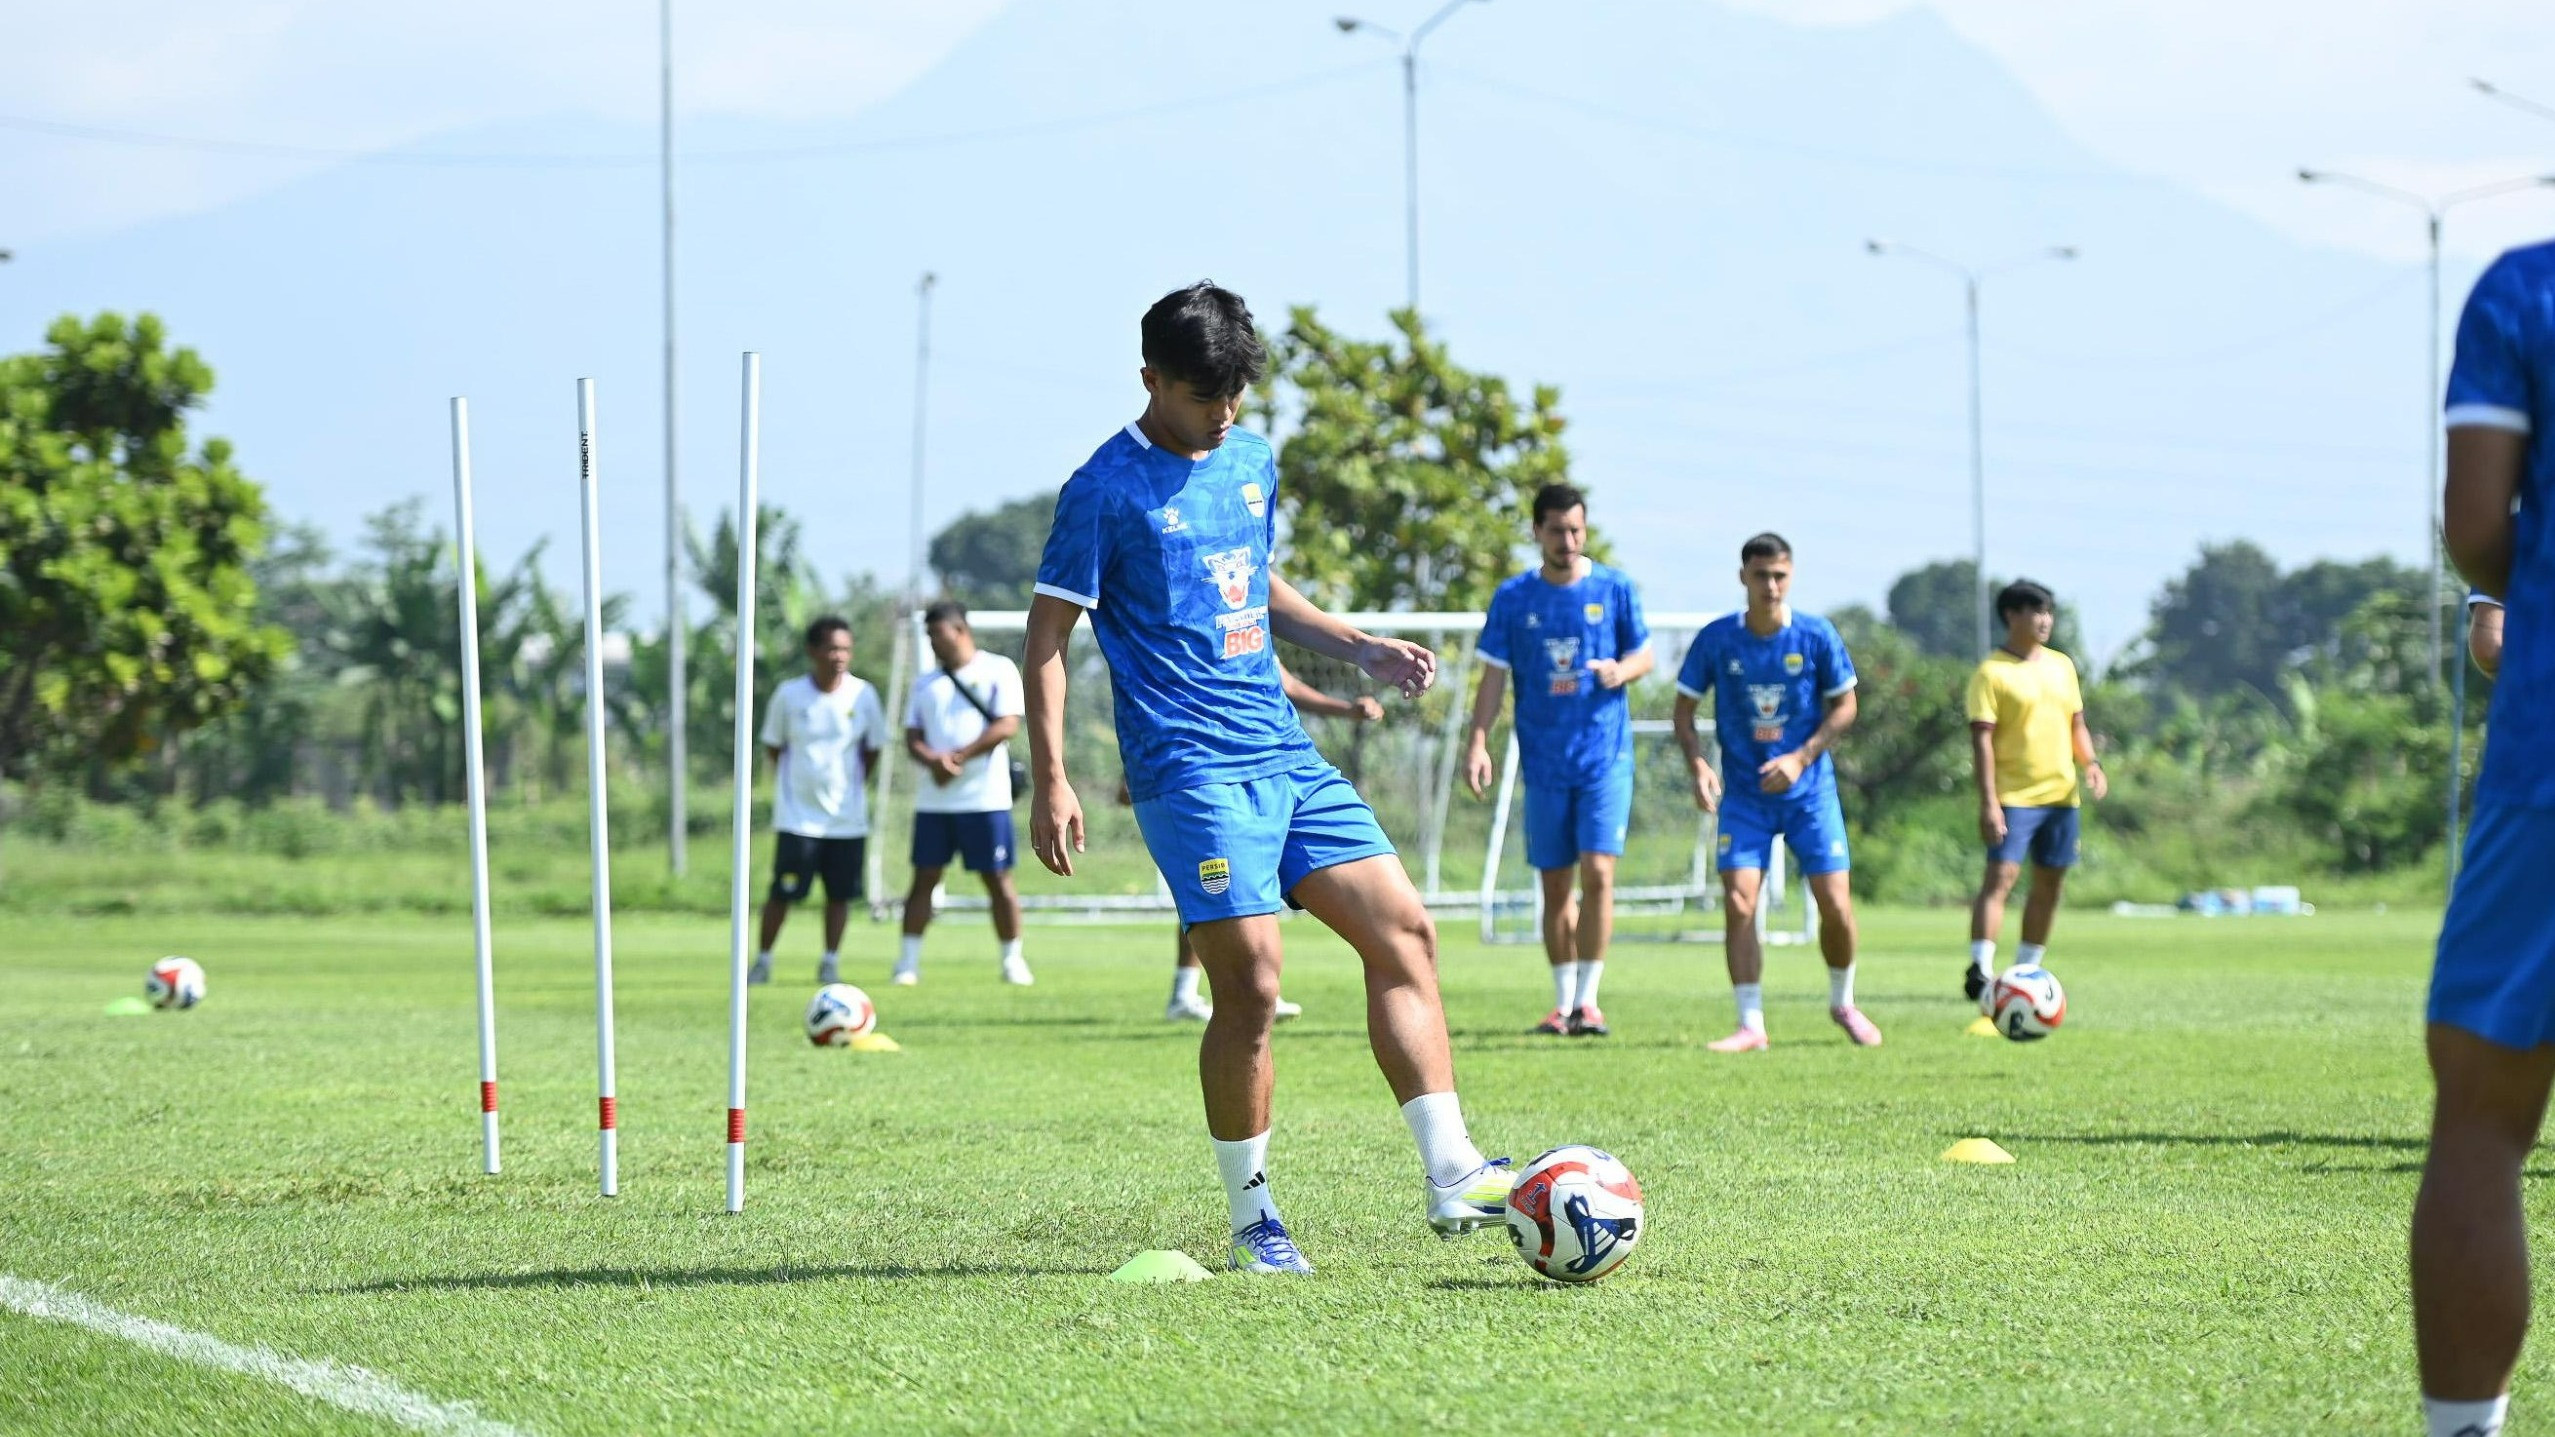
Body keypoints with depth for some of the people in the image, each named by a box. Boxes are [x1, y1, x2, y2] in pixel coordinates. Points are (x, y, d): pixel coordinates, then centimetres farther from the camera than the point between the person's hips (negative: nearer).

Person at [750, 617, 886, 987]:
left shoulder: (862, 694, -3)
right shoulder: (789, 694, -6)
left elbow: (872, 748, 9)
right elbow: (774, 745, 6)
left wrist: (854, 786, 4)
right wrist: (790, 783, 1)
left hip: (847, 814, 2)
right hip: (798, 814, -2)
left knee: (841, 893, 4)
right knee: (782, 892, -3)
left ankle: (831, 964, 15)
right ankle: (763, 962, 10)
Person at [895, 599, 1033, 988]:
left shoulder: (998, 670, 1)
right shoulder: (927, 683, 16)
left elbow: (1007, 725, -10)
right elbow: (912, 739, 11)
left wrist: (959, 757, -15)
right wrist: (933, 761, -13)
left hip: (986, 798, -4)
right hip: (933, 799, 4)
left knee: (998, 878, -1)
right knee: (925, 877, 1)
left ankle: (1013, 960, 8)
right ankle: (908, 962, 3)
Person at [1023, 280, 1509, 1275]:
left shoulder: (1252, 461, 14)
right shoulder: (1106, 490, -7)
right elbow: (1047, 641, -6)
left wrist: (1358, 649, 17)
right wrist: (1050, 782, -13)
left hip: (1287, 755, 7)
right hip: (1193, 770, -7)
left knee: (1404, 932, -1)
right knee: (1252, 984, -12)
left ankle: (1450, 1177, 0)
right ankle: (1251, 1221, 2)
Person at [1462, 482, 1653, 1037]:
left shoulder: (1615, 589, 2)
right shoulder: (1513, 598, 3)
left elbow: (1645, 655, 9)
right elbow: (1493, 677, 4)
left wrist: (1621, 670, -14)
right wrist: (1478, 744, -7)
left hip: (1606, 757, -1)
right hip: (1544, 761, 1)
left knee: (1597, 871, -13)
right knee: (1554, 884, 5)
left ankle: (1588, 999, -5)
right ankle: (1563, 1002, 14)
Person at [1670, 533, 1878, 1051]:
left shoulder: (1816, 636, -6)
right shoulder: (1717, 639, -6)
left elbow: (1844, 707, 1)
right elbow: (1684, 709, 2)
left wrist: (1800, 759, -11)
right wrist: (1698, 765, -15)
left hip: (1810, 792, 0)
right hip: (1744, 795, 0)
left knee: (1835, 905, -3)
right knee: (1738, 902, -13)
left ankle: (1843, 1003, 23)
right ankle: (1751, 1025, -7)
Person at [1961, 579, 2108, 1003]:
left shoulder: (2062, 665, 13)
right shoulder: (1992, 673, -7)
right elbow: (1982, 738, -11)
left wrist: (2090, 763, 1)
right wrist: (1988, 801, -18)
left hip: (2061, 794, 7)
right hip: (2014, 797, -7)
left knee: (2050, 884, 9)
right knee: (2001, 875, -16)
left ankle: (2026, 970, 18)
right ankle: (1980, 969, -21)